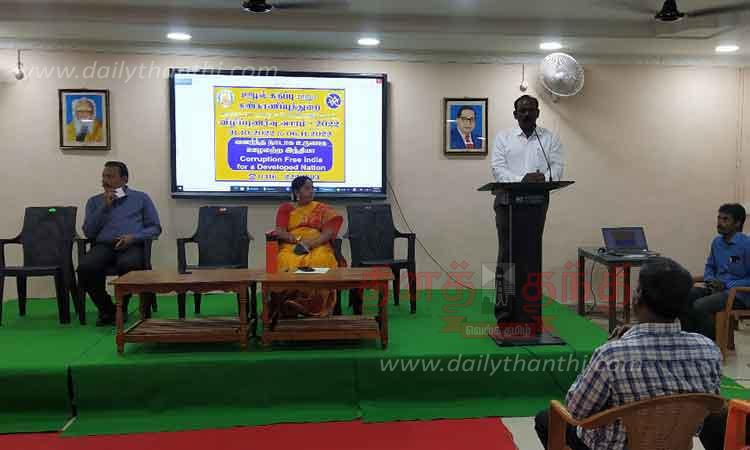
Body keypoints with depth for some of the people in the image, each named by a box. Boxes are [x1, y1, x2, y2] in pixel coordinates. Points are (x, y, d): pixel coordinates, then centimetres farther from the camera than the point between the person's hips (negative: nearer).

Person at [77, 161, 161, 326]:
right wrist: (105, 206, 2)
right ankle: (106, 309, -8)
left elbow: (155, 228, 10)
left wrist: (134, 237, -9)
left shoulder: (141, 198, 17)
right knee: (85, 267, -32)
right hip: (103, 245, 2)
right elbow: (88, 232, 10)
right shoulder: (94, 201, 22)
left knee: (128, 265, -39)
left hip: (132, 246, -2)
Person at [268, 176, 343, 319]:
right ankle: (288, 310, -31)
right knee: (287, 262, -37)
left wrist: (310, 244, -15)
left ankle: (314, 310, -34)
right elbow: (280, 232, 5)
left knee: (320, 261, -38)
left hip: (318, 247, 0)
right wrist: (299, 240, -14)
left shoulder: (322, 208, 17)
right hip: (291, 247, 0)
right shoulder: (286, 208, 18)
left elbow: (329, 232, 2)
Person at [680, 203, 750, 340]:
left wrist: (727, 285, -18)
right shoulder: (717, 241, 10)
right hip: (716, 288, 7)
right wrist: (709, 280, 2)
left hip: (738, 293, -7)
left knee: (700, 306, -30)